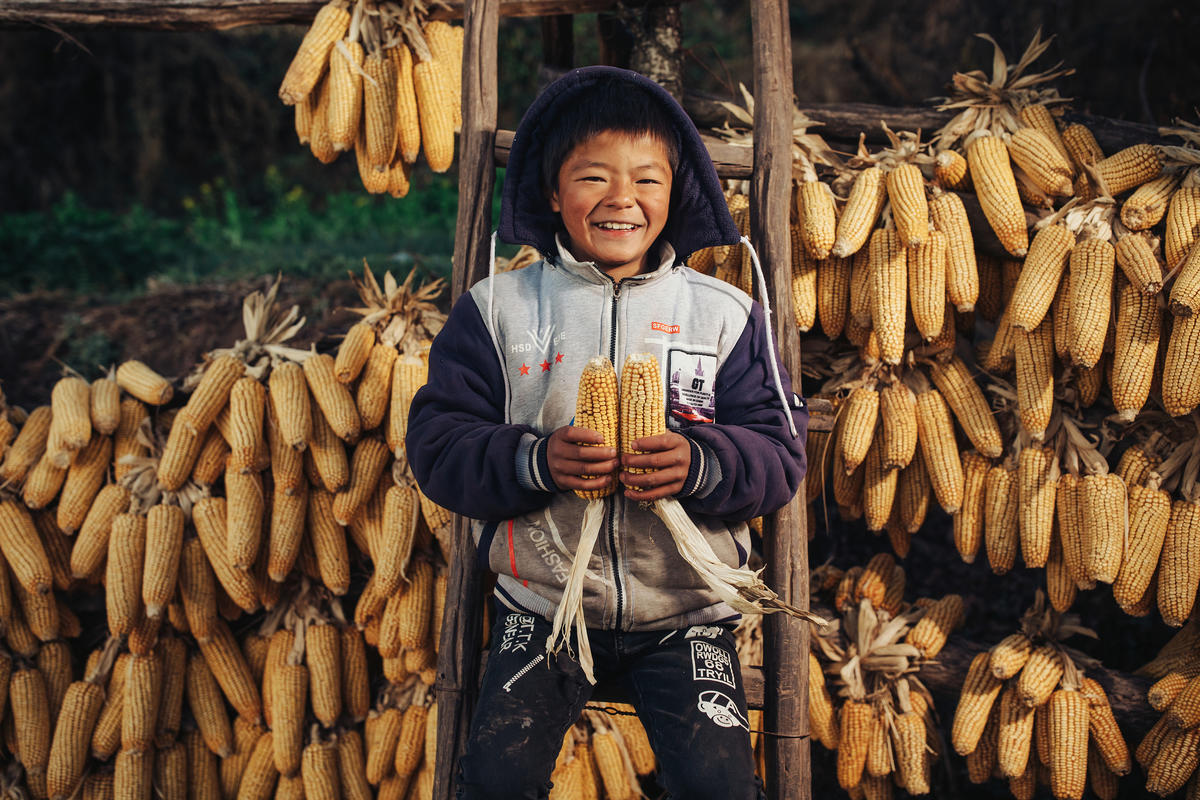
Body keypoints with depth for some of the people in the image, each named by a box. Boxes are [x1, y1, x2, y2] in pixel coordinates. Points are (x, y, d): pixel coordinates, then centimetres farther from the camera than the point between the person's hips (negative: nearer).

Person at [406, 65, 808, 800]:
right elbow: (438, 442, -3)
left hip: (686, 609, 0)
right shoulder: (499, 308, 1)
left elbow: (780, 451, -1)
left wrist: (699, 465, -22)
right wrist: (534, 460, -21)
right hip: (544, 606, 0)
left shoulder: (724, 313, 2)